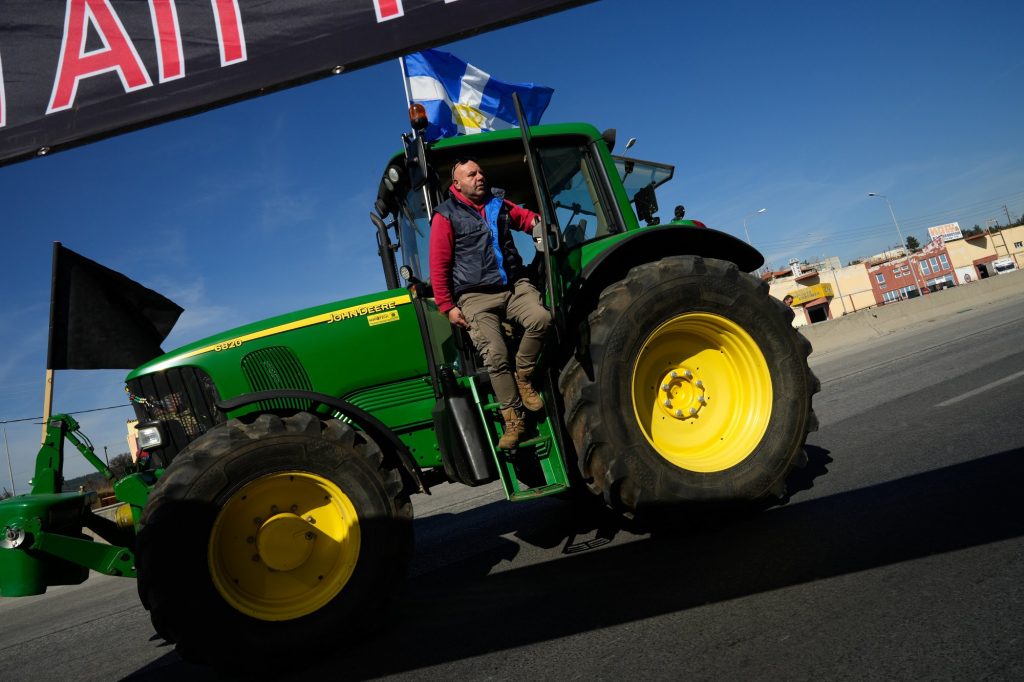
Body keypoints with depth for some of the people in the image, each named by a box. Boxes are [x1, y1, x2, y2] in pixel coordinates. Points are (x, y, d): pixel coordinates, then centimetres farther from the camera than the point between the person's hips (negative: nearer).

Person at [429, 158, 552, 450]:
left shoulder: (500, 204, 17)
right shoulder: (446, 216, 2)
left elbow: (527, 217, 29)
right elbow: (439, 267, -1)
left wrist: (539, 223, 3)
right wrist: (447, 307, -6)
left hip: (515, 285, 4)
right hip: (476, 297, -3)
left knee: (541, 318, -26)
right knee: (495, 354, -18)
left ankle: (523, 377, -4)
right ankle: (513, 419, -6)